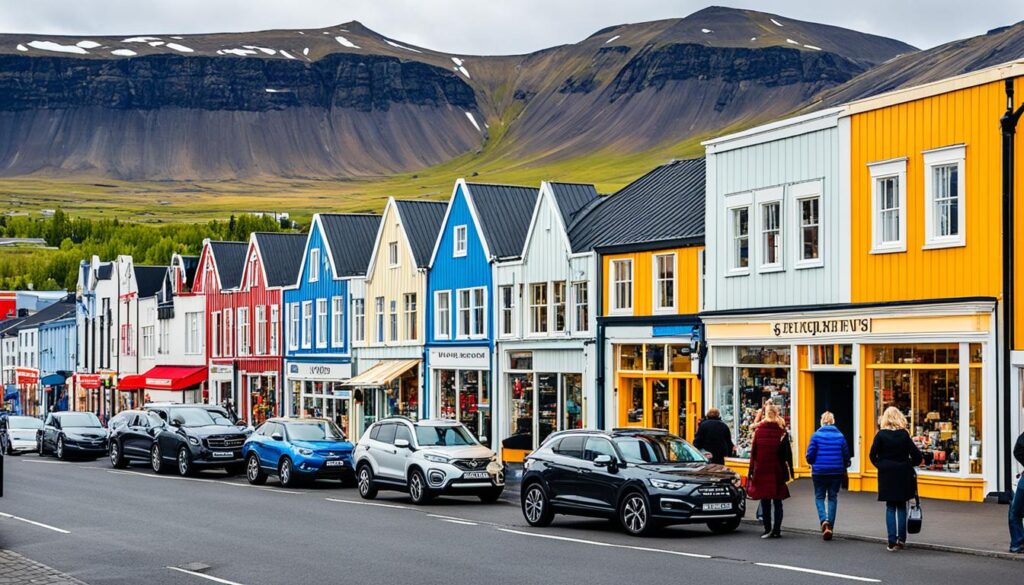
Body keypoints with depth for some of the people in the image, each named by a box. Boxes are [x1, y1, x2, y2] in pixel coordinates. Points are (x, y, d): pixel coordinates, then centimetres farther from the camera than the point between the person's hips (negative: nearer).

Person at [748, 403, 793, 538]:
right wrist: (790, 470, 3)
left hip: (761, 471, 0)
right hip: (777, 471, 0)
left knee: (765, 502, 6)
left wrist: (752, 470, 4)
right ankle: (776, 530, 2)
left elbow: (753, 452, 0)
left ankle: (768, 529, 0)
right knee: (777, 502, 7)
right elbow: (788, 453, -3)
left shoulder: (759, 431, -1)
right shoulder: (782, 432, -3)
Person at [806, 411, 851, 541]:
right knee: (832, 498, 12)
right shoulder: (840, 436, -1)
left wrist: (812, 463, 13)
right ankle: (830, 526, 10)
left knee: (819, 497, 11)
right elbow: (846, 454, 2)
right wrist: (844, 466, 22)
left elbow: (810, 454, -10)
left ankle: (823, 520, -14)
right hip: (836, 472, 2)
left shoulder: (816, 435, -8)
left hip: (819, 472, -2)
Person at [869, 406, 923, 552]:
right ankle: (901, 539, 6)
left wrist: (881, 465, 8)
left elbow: (873, 455, -7)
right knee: (901, 507, 12)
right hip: (903, 474, 0)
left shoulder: (881, 435, -6)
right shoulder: (904, 434, -5)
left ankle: (892, 542, 0)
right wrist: (910, 465, 12)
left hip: (886, 474, 0)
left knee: (890, 507, 6)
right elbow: (917, 455, -6)